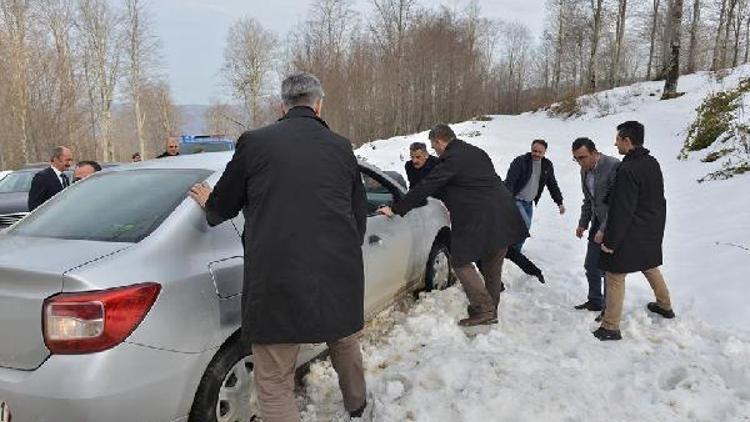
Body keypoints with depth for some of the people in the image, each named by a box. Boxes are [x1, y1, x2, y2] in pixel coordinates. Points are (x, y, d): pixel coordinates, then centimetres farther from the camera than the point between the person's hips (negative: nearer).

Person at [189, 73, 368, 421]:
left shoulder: (255, 142, -1)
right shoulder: (341, 147, 8)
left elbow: (223, 207, 10)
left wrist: (209, 204, 34)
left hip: (276, 280, -4)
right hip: (340, 275, 5)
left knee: (274, 385, 7)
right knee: (345, 343, 31)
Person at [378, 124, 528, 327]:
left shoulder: (450, 160, -10)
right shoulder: (478, 153, 17)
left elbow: (424, 188, -11)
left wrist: (395, 209, -5)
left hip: (479, 221, -9)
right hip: (504, 216, 9)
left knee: (461, 261, 2)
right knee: (493, 264, 18)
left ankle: (483, 309, 0)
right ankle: (491, 309, 30)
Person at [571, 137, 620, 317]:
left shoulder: (613, 166, -21)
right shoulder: (585, 170, 5)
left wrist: (604, 230, -22)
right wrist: (583, 223, 10)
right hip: (597, 223, 8)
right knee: (591, 266, 15)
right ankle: (595, 301, 32)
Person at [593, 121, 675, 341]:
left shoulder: (627, 170, -24)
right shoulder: (653, 163, 5)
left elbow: (621, 211, -24)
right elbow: (659, 200, 14)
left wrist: (610, 241, -18)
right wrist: (657, 226, 22)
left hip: (630, 235, -9)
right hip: (652, 232, 9)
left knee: (615, 277, 0)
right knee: (651, 268, 27)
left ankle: (610, 327, 5)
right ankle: (665, 306, 46)